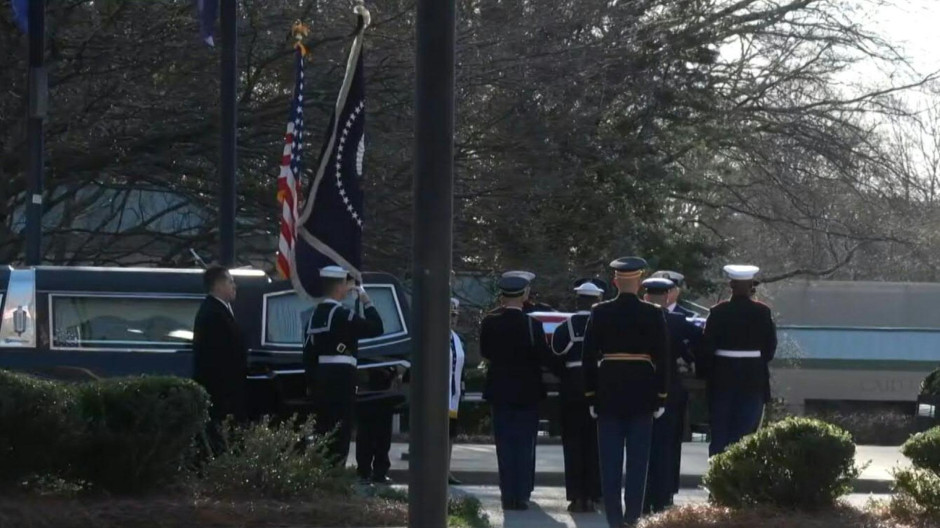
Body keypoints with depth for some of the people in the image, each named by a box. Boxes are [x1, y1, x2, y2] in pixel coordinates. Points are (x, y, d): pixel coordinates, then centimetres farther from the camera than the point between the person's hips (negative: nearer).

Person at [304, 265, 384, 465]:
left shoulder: (316, 314, 11)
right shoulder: (341, 314, -12)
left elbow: (308, 349, 14)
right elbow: (376, 328, -14)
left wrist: (310, 382, 19)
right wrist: (367, 303, -2)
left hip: (320, 376, 8)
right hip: (340, 376, -8)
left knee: (324, 429, 13)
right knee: (340, 431, -7)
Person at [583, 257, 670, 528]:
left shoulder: (600, 312, -3)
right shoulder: (653, 314, -4)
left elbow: (589, 355, -1)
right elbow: (662, 356, -2)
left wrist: (591, 395, 5)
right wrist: (661, 396, 4)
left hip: (608, 391, 0)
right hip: (642, 391, 0)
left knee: (610, 460, 5)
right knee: (638, 459, 4)